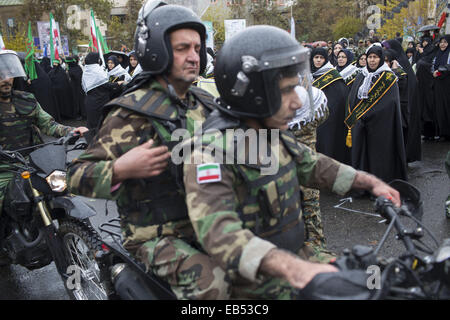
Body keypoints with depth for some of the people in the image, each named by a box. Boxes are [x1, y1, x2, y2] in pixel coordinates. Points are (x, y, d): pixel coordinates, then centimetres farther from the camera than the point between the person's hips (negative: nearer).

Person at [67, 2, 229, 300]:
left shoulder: (205, 103, 10)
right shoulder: (131, 113, -12)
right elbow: (78, 175, -13)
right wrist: (120, 169, -32)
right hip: (158, 236, -7)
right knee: (214, 284, -28)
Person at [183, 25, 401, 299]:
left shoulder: (275, 135, 4)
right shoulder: (211, 153, -24)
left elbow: (313, 164, 19)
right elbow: (218, 230, -36)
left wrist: (372, 182, 14)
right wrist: (291, 267, -49)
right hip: (257, 288, -7)